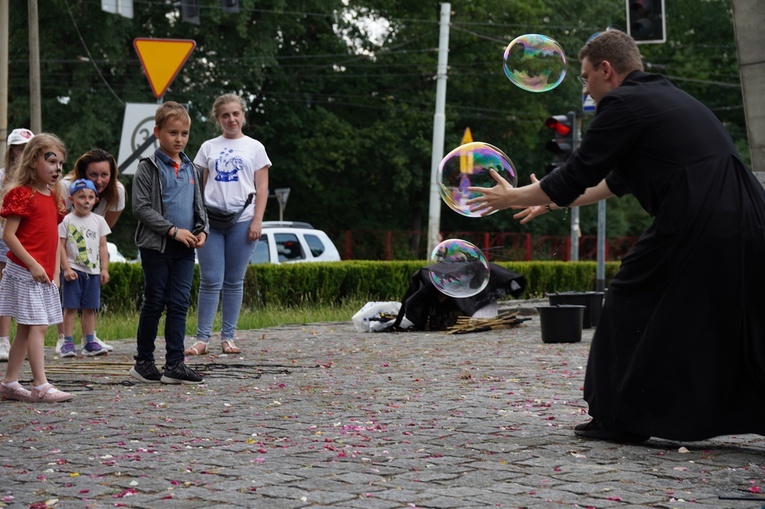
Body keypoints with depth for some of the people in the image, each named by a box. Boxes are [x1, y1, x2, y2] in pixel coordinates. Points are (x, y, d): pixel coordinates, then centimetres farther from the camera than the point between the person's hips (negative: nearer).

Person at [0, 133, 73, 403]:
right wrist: (33, 264, -20)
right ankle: (40, 386, -11)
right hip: (25, 271, -8)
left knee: (26, 329, 11)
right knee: (38, 325, -11)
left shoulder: (53, 196, 14)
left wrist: (55, 270, 11)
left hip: (44, 273, 8)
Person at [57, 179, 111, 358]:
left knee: (90, 308, 6)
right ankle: (67, 342, -1)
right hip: (73, 270, -3)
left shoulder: (99, 221, 8)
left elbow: (102, 246, 9)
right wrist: (66, 268, -12)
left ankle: (90, 342, 10)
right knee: (71, 307, -4)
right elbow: (61, 246, -4)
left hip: (93, 271, 3)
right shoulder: (67, 221, -2)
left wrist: (104, 269, 3)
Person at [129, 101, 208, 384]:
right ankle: (143, 362, 13)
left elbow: (199, 205, 19)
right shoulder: (148, 168, -5)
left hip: (185, 248, 5)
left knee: (180, 304, 3)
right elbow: (141, 207, -12)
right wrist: (173, 230, -17)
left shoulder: (190, 169, 14)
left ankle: (175, 364, 6)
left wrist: (201, 231, -1)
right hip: (156, 246, -5)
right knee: (154, 303, 2)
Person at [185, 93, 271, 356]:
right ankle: (202, 339, -2)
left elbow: (262, 188, 4)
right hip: (210, 221, 0)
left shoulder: (254, 147, 9)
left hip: (241, 221, 0)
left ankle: (228, 337, 10)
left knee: (234, 282, 4)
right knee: (210, 281, -4)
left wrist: (257, 220, -6)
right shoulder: (208, 147, 12)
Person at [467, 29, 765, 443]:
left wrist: (513, 198, 14)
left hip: (696, 229, -8)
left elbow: (576, 174, -1)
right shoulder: (666, 96, 26)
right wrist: (554, 201, 40)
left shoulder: (623, 103, -2)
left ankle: (622, 418, 15)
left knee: (633, 301, 8)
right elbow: (621, 178, 35)